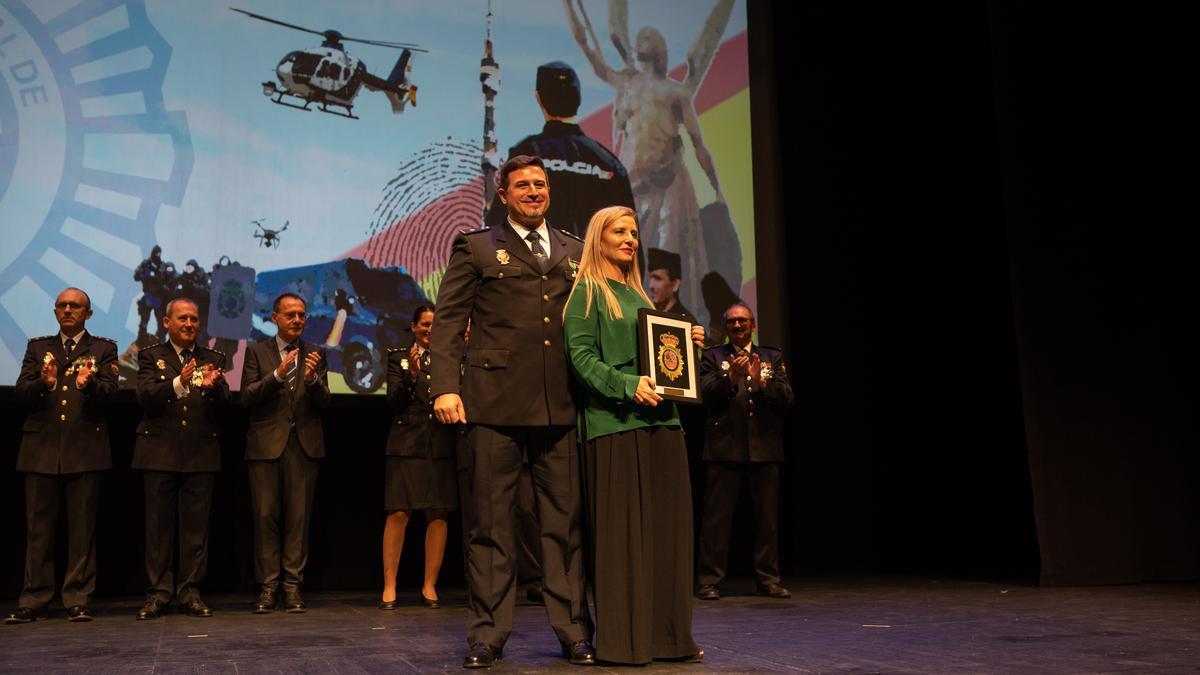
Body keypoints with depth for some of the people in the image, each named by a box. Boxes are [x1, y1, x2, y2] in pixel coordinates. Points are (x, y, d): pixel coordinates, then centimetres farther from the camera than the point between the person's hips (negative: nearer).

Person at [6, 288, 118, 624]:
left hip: (85, 448, -2)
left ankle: (78, 600, 7)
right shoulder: (37, 347, 15)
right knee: (38, 528, 5)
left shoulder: (103, 349, 9)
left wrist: (88, 383, -28)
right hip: (42, 447, 2)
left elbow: (109, 390, -6)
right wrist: (44, 382, -20)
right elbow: (22, 390, 2)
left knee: (82, 528, 1)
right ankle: (33, 601, 12)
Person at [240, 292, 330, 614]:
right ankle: (268, 586, 8)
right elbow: (246, 397, -3)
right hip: (266, 444, -1)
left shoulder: (315, 354, 10)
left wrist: (312, 378, -17)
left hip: (304, 444, 1)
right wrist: (277, 375, -18)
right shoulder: (257, 352, 7)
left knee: (298, 517, 1)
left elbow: (324, 403, 3)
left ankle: (293, 585, 7)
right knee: (266, 516, 1)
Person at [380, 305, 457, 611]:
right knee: (398, 513, -6)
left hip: (442, 444, 2)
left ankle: (429, 587, 8)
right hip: (407, 442, -2)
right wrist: (411, 374, -15)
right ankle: (389, 587, 1)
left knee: (439, 514, 0)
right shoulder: (398, 357, 10)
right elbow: (394, 400, 0)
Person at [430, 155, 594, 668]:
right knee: (489, 524, 3)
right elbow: (448, 321, 1)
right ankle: (487, 636, 13)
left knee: (566, 522, 6)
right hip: (494, 404, -2)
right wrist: (445, 386, -12)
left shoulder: (575, 252, 19)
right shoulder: (476, 248, 9)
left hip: (562, 408, 3)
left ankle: (573, 632, 15)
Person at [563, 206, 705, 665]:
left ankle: (667, 633, 13)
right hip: (614, 421, -7)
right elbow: (581, 356, -9)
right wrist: (627, 385, -22)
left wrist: (687, 344, 8)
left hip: (660, 420, 7)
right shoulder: (586, 293, 2)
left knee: (666, 524, 5)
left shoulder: (638, 295, 22)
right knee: (621, 528, -4)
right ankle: (623, 639, 3)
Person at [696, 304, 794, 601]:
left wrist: (761, 381, -13)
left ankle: (768, 579, 15)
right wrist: (730, 377, -20)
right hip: (724, 447, -2)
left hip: (765, 447, 2)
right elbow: (706, 395, -4)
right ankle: (710, 581, 2)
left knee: (768, 515, 6)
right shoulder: (712, 357, 10)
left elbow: (786, 398, 3)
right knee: (717, 515, -3)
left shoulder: (773, 358, 15)